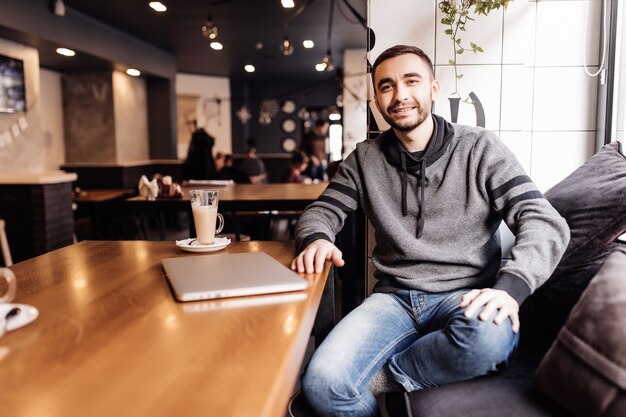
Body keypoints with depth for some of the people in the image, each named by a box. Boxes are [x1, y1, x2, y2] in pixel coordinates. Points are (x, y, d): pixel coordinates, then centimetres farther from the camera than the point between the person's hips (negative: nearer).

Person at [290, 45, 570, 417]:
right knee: (324, 383, -26)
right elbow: (321, 212, 11)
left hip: (465, 296, 0)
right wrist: (317, 239, -15)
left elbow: (546, 223, -7)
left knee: (489, 336, -37)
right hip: (395, 298, 1)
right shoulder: (366, 159, 8)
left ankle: (381, 377, -12)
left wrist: (510, 286, -27)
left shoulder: (480, 149, 0)